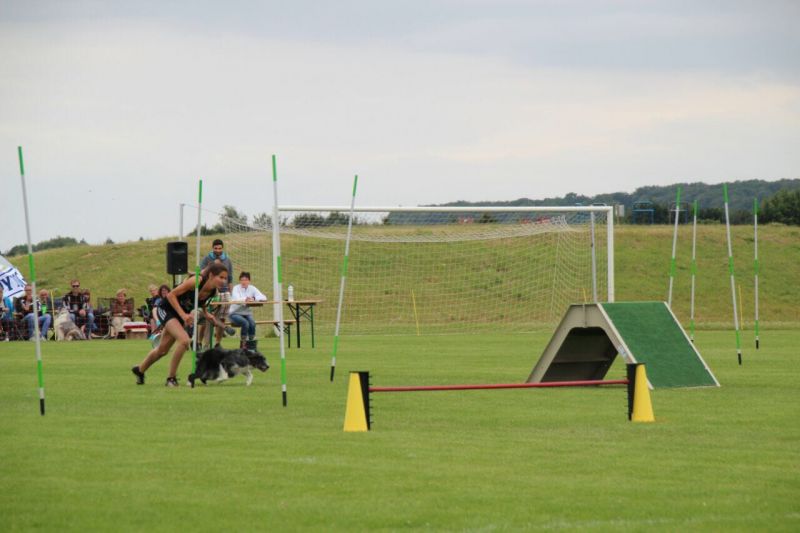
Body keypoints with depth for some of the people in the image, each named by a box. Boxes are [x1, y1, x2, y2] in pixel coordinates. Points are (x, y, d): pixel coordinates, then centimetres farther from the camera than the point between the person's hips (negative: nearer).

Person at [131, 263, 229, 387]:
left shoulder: (213, 291, -11)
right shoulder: (195, 281, -31)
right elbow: (171, 295, -25)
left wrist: (206, 314, -8)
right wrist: (183, 315, -31)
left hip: (182, 314, 7)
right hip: (166, 310, -7)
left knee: (162, 350, 18)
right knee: (184, 340, -27)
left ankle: (140, 370, 44)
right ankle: (171, 378, -12)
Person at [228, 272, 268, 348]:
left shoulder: (252, 288, 1)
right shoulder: (236, 288, -7)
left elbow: (264, 298, -11)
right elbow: (237, 300, -27)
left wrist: (254, 299, -31)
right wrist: (246, 299, -45)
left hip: (247, 313, 3)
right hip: (235, 313, -3)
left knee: (252, 323, -28)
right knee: (245, 323, -32)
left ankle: (252, 346, -16)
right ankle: (243, 345, -20)